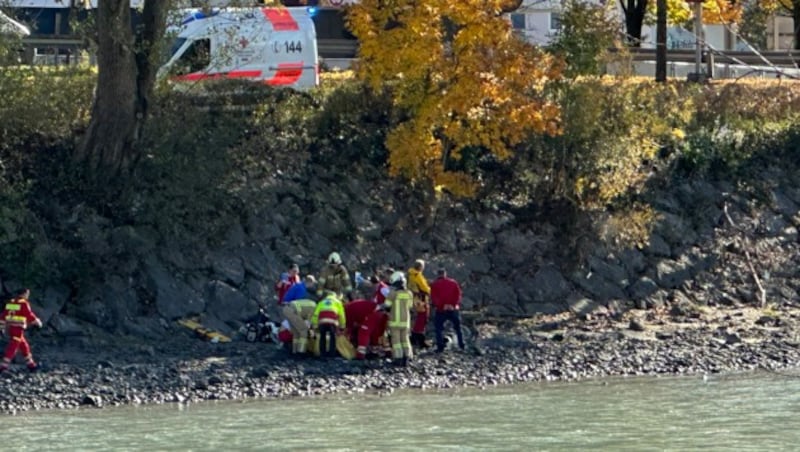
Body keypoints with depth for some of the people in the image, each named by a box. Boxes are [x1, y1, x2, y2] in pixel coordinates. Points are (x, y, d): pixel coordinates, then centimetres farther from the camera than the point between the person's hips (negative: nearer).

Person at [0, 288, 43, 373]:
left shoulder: (11, 302, 11)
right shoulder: (24, 304, -11)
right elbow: (29, 315, -8)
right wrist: (38, 322, 8)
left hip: (10, 328, 8)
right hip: (18, 329, -8)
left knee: (24, 346, 19)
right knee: (12, 348, -8)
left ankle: (31, 364, 28)